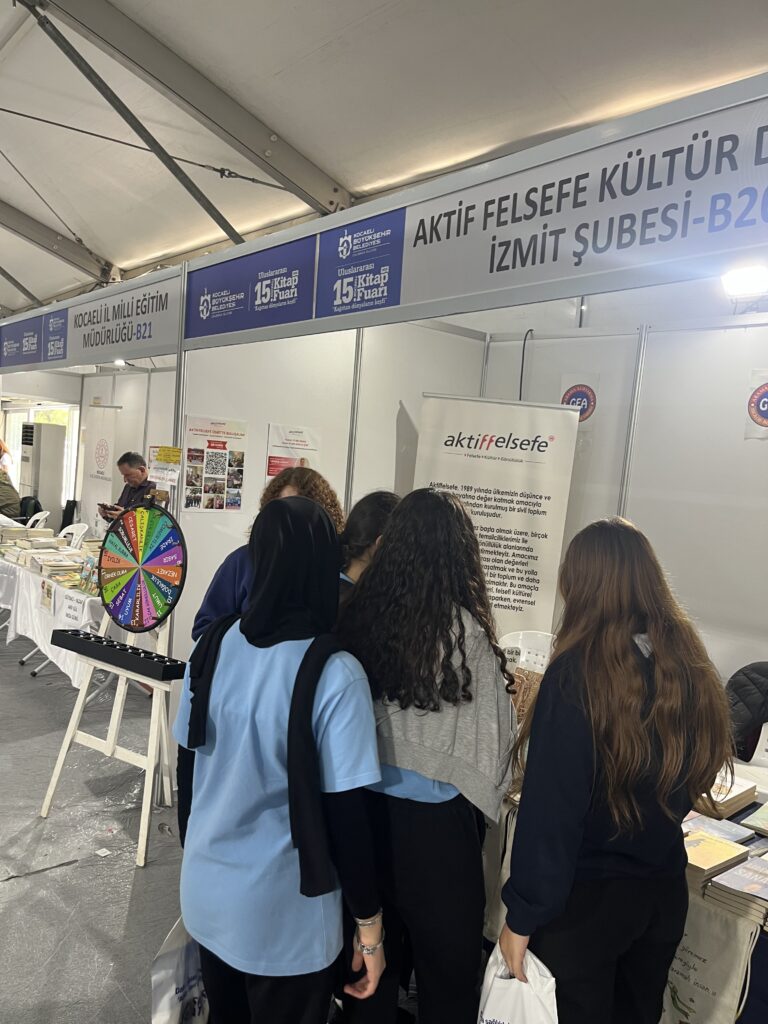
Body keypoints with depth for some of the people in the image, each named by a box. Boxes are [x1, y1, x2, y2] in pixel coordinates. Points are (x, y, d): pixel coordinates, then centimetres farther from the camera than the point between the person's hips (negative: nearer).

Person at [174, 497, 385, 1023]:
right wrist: (370, 927, -6)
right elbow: (347, 813, -19)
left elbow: (189, 762, 3)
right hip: (280, 916, -5)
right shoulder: (334, 674, -25)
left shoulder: (216, 642, -9)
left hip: (205, 893, 5)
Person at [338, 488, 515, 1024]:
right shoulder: (466, 629, -20)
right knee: (446, 958, 19)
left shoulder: (359, 613, -9)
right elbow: (492, 733, -12)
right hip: (436, 817, -4)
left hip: (366, 805, 4)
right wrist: (488, 792, 8)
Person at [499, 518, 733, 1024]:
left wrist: (523, 915, -12)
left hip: (585, 898, -5)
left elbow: (550, 808, -22)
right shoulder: (690, 665, -5)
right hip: (665, 891, 6)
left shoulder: (578, 672, -24)